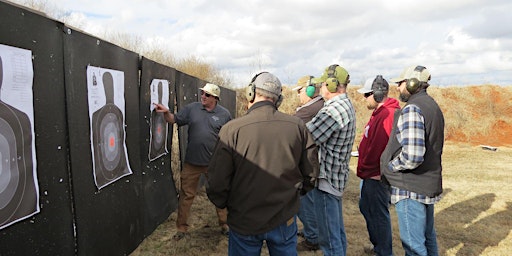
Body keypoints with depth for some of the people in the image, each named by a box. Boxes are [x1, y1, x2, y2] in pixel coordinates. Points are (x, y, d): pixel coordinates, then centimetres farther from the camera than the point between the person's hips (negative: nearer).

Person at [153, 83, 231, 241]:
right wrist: (166, 113, -16)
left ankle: (224, 225, 30)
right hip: (192, 162, 1)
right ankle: (181, 228, 25)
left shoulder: (224, 114, -2)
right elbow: (174, 120, 4)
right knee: (186, 195, 9)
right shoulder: (192, 108, 2)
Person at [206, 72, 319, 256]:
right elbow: (311, 172, -1)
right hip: (284, 219, 2)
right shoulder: (297, 126, -10)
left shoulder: (232, 130, -19)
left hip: (244, 221, -2)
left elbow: (217, 184, -17)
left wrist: (224, 204, 5)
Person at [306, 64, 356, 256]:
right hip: (337, 175, 11)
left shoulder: (333, 110, -23)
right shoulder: (347, 105, 11)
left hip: (326, 178, -11)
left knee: (329, 235, 1)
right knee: (337, 229, 23)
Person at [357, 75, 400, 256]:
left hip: (377, 175, -11)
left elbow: (377, 147, -26)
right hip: (372, 172, 11)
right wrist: (364, 169, 11)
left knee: (378, 214, 3)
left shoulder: (387, 114, -22)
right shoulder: (380, 112, 12)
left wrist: (364, 169, -15)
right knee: (366, 207, 22)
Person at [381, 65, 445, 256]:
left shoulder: (412, 109, -19)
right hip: (428, 183, 10)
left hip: (410, 188, -10)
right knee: (427, 236, 23)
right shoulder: (432, 106, 11)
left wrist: (389, 167, -12)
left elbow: (412, 156, -29)